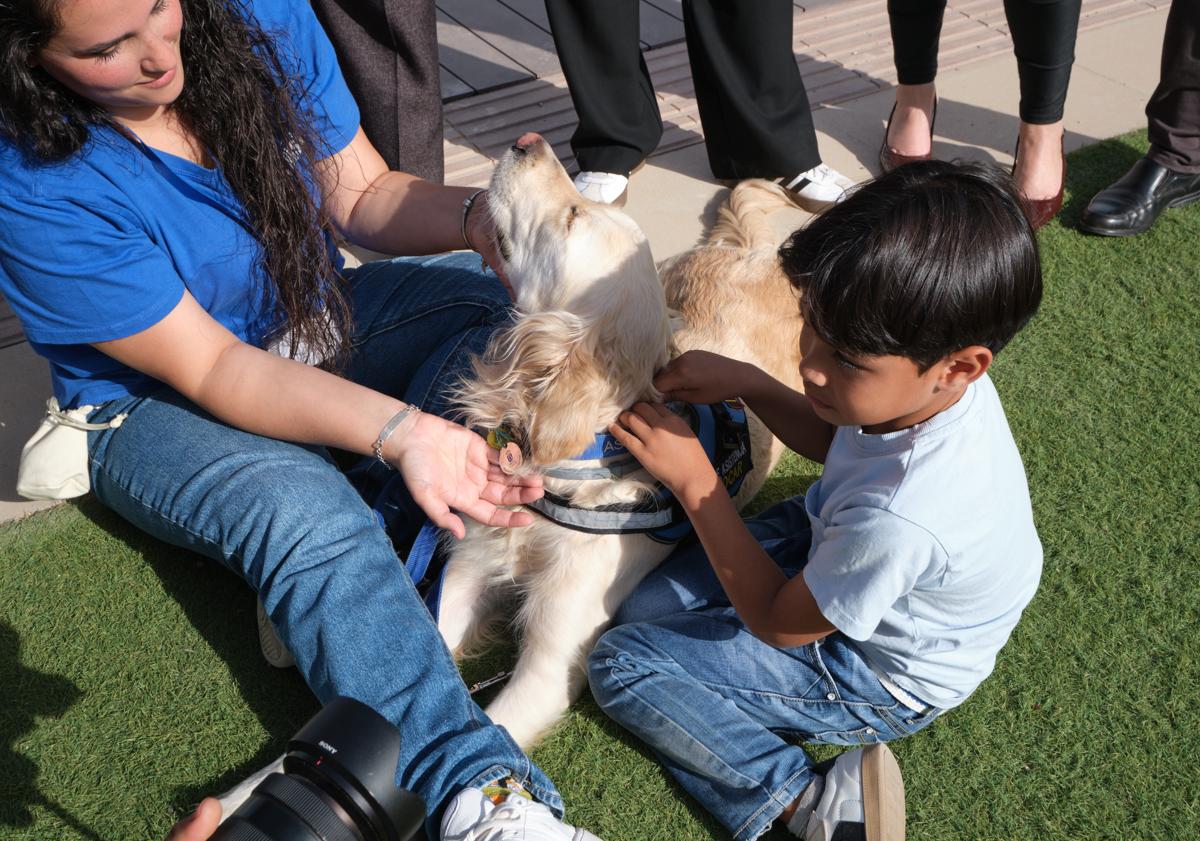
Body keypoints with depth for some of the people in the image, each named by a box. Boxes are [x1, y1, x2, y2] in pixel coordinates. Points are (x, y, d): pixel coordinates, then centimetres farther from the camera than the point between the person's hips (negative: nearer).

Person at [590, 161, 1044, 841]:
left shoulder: (902, 517, -43)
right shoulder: (936, 383, -21)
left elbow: (777, 625, -22)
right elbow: (840, 443, 5)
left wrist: (694, 481, -20)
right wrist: (748, 383, -11)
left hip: (880, 679, -8)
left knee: (621, 664, -7)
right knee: (645, 606, 6)